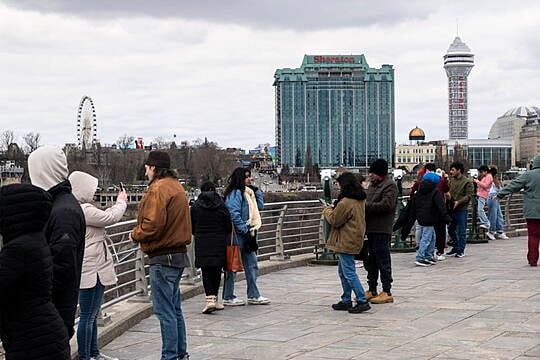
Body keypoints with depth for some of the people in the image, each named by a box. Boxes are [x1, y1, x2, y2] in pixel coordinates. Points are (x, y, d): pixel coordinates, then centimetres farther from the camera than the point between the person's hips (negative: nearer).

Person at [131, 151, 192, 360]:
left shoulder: (158, 189, -15)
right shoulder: (176, 186, 16)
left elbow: (153, 224, -23)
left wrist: (135, 235, -5)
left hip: (163, 258, -10)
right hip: (179, 254, 10)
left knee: (165, 311, -4)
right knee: (175, 309, 17)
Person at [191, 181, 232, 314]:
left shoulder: (195, 206, -1)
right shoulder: (221, 206, -2)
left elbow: (191, 227, 4)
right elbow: (229, 226, 1)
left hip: (202, 243, -1)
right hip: (219, 243, 1)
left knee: (206, 271, 1)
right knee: (217, 271, 10)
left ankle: (210, 299, -13)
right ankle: (214, 299, 17)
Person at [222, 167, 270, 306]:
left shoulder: (247, 192, 15)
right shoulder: (235, 193, -13)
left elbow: (260, 206, 19)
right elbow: (234, 214, -20)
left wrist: (257, 191, 8)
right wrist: (245, 230, -19)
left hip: (248, 233, 10)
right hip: (238, 234, -9)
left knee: (251, 263, 12)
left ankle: (253, 295, 19)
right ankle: (228, 297, 6)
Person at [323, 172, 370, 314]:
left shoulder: (345, 203, -21)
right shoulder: (360, 200, 9)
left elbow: (334, 220, -11)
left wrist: (327, 210, 7)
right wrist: (333, 210, 13)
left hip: (346, 242, -10)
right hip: (354, 240, 10)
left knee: (349, 273, -6)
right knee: (343, 272, 18)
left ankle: (362, 301, -6)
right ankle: (346, 300, 23)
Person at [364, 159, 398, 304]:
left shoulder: (390, 185, -9)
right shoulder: (372, 185, 18)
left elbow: (386, 204, -21)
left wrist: (366, 206, -19)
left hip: (382, 230, -9)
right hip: (370, 229, 9)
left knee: (383, 261, -4)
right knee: (371, 261, 15)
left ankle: (387, 292, 2)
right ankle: (372, 291, 25)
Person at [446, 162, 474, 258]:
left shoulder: (467, 182, -7)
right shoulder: (451, 181, 12)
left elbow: (468, 196, -12)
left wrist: (458, 202, -22)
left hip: (461, 210, -7)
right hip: (451, 209, 7)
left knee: (461, 231, 1)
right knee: (451, 230, 13)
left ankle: (461, 250, 10)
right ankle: (456, 247, 26)